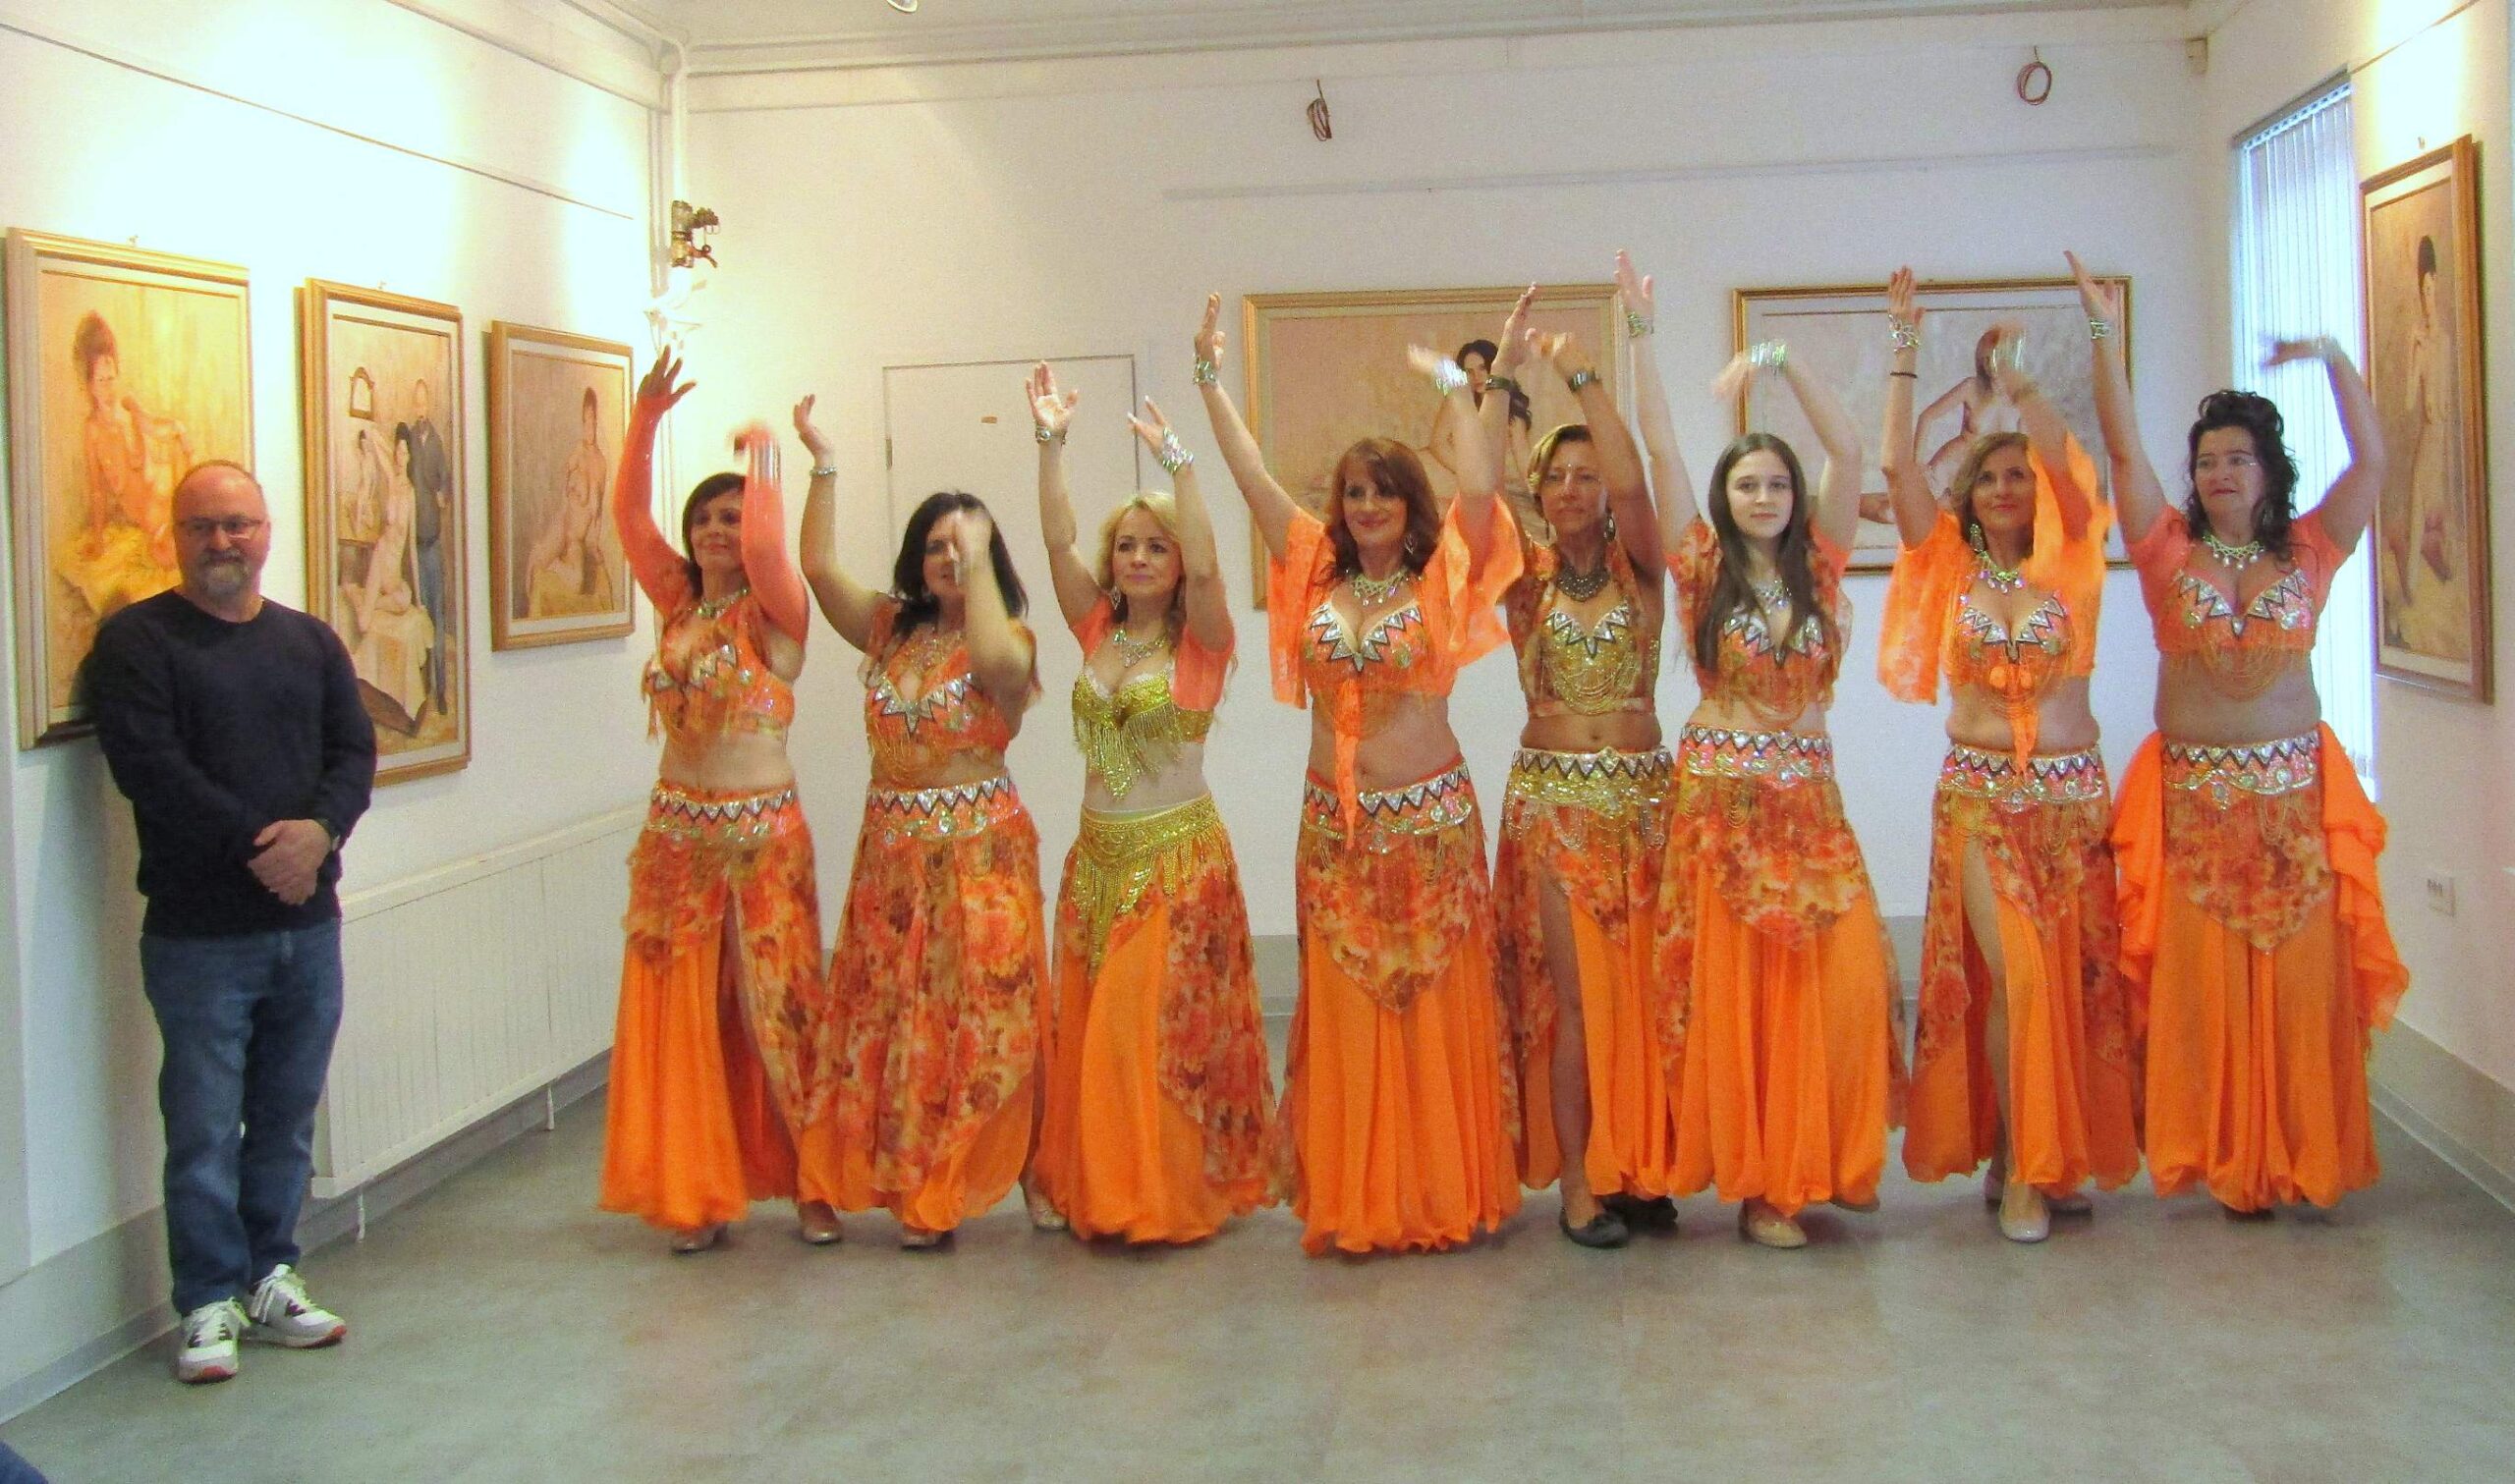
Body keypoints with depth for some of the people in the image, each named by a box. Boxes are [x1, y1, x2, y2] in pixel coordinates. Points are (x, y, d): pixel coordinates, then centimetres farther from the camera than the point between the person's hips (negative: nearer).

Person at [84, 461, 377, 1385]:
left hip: (308, 924, 4)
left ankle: (270, 1278, 25)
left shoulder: (310, 641, 13)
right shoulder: (136, 640, -2)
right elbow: (149, 767, -12)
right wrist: (256, 847, -17)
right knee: (204, 1128, 0)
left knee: (288, 1117, 12)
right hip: (199, 934, -4)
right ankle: (210, 1304, 12)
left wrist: (320, 830, -15)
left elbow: (355, 753, 5)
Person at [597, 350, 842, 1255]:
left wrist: (764, 459, -11)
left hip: (763, 832, -5)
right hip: (676, 831, 5)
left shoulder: (773, 612, -5)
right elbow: (628, 517, 3)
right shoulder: (676, 602, 10)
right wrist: (646, 421, -5)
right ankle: (696, 1191, 17)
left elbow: (766, 544, -24)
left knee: (779, 1007, 0)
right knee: (680, 1012, 7)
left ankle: (813, 1182, 11)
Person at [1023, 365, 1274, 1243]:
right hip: (1097, 855, 5)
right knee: (1088, 1032, 8)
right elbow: (1057, 543, -2)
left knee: (1163, 1030, -4)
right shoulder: (1098, 631, 7)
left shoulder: (1199, 642, -4)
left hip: (1180, 856, -5)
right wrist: (1051, 444, -10)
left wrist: (1175, 461, -26)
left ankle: (1177, 1195, 10)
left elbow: (1205, 564, -23)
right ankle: (1102, 1192, 20)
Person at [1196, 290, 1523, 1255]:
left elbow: (1480, 492, -15)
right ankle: (1354, 1202, 13)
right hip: (1334, 827, 3)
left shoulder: (1441, 582, 0)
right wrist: (1211, 380, 5)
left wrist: (1456, 388, -13)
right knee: (1344, 1019, 5)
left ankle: (1447, 1194, 13)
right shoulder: (1315, 576, 8)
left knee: (1438, 1014, 2)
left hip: (1431, 821, -3)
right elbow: (1253, 480, 7)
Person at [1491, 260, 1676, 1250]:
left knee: (1639, 988, 3)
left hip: (1641, 796, 1)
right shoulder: (1525, 579, 3)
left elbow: (1633, 483, -17)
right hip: (1551, 799, 0)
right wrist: (1502, 383, -17)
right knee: (1572, 992, -2)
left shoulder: (1638, 570, 2)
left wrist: (1584, 378, -19)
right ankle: (1577, 1184, 4)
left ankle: (1637, 1167, 15)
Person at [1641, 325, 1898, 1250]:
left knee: (1847, 980, -7)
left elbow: (1848, 452, -1)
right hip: (1721, 797, -2)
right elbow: (1659, 446, -2)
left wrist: (1782, 364, -4)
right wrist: (1638, 342, -2)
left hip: (1810, 798, 2)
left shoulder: (1818, 564, 7)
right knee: (1732, 991, 0)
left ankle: (1826, 1157, 10)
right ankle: (1755, 1182, 8)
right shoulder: (1704, 566, 2)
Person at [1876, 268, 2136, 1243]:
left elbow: (2070, 465, -11)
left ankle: (2054, 1154, 19)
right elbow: (1898, 465, -6)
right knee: (2015, 974, -10)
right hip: (1979, 795, -2)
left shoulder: (2066, 566, 4)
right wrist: (1905, 354, -7)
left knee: (2074, 976, 5)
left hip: (2073, 792, 2)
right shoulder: (1948, 565, 3)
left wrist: (2013, 382, -15)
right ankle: (2019, 1169, 1)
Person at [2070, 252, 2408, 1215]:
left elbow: (2370, 461, -4)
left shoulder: (2309, 551, 5)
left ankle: (2299, 1158, 12)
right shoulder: (2170, 550, 2)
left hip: (2296, 791, 1)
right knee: (2204, 983, 1)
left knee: (2299, 981, 1)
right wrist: (2107, 339, -13)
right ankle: (2223, 1160, 10)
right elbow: (2123, 449, -6)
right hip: (2191, 793, -1)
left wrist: (2333, 360, -10)